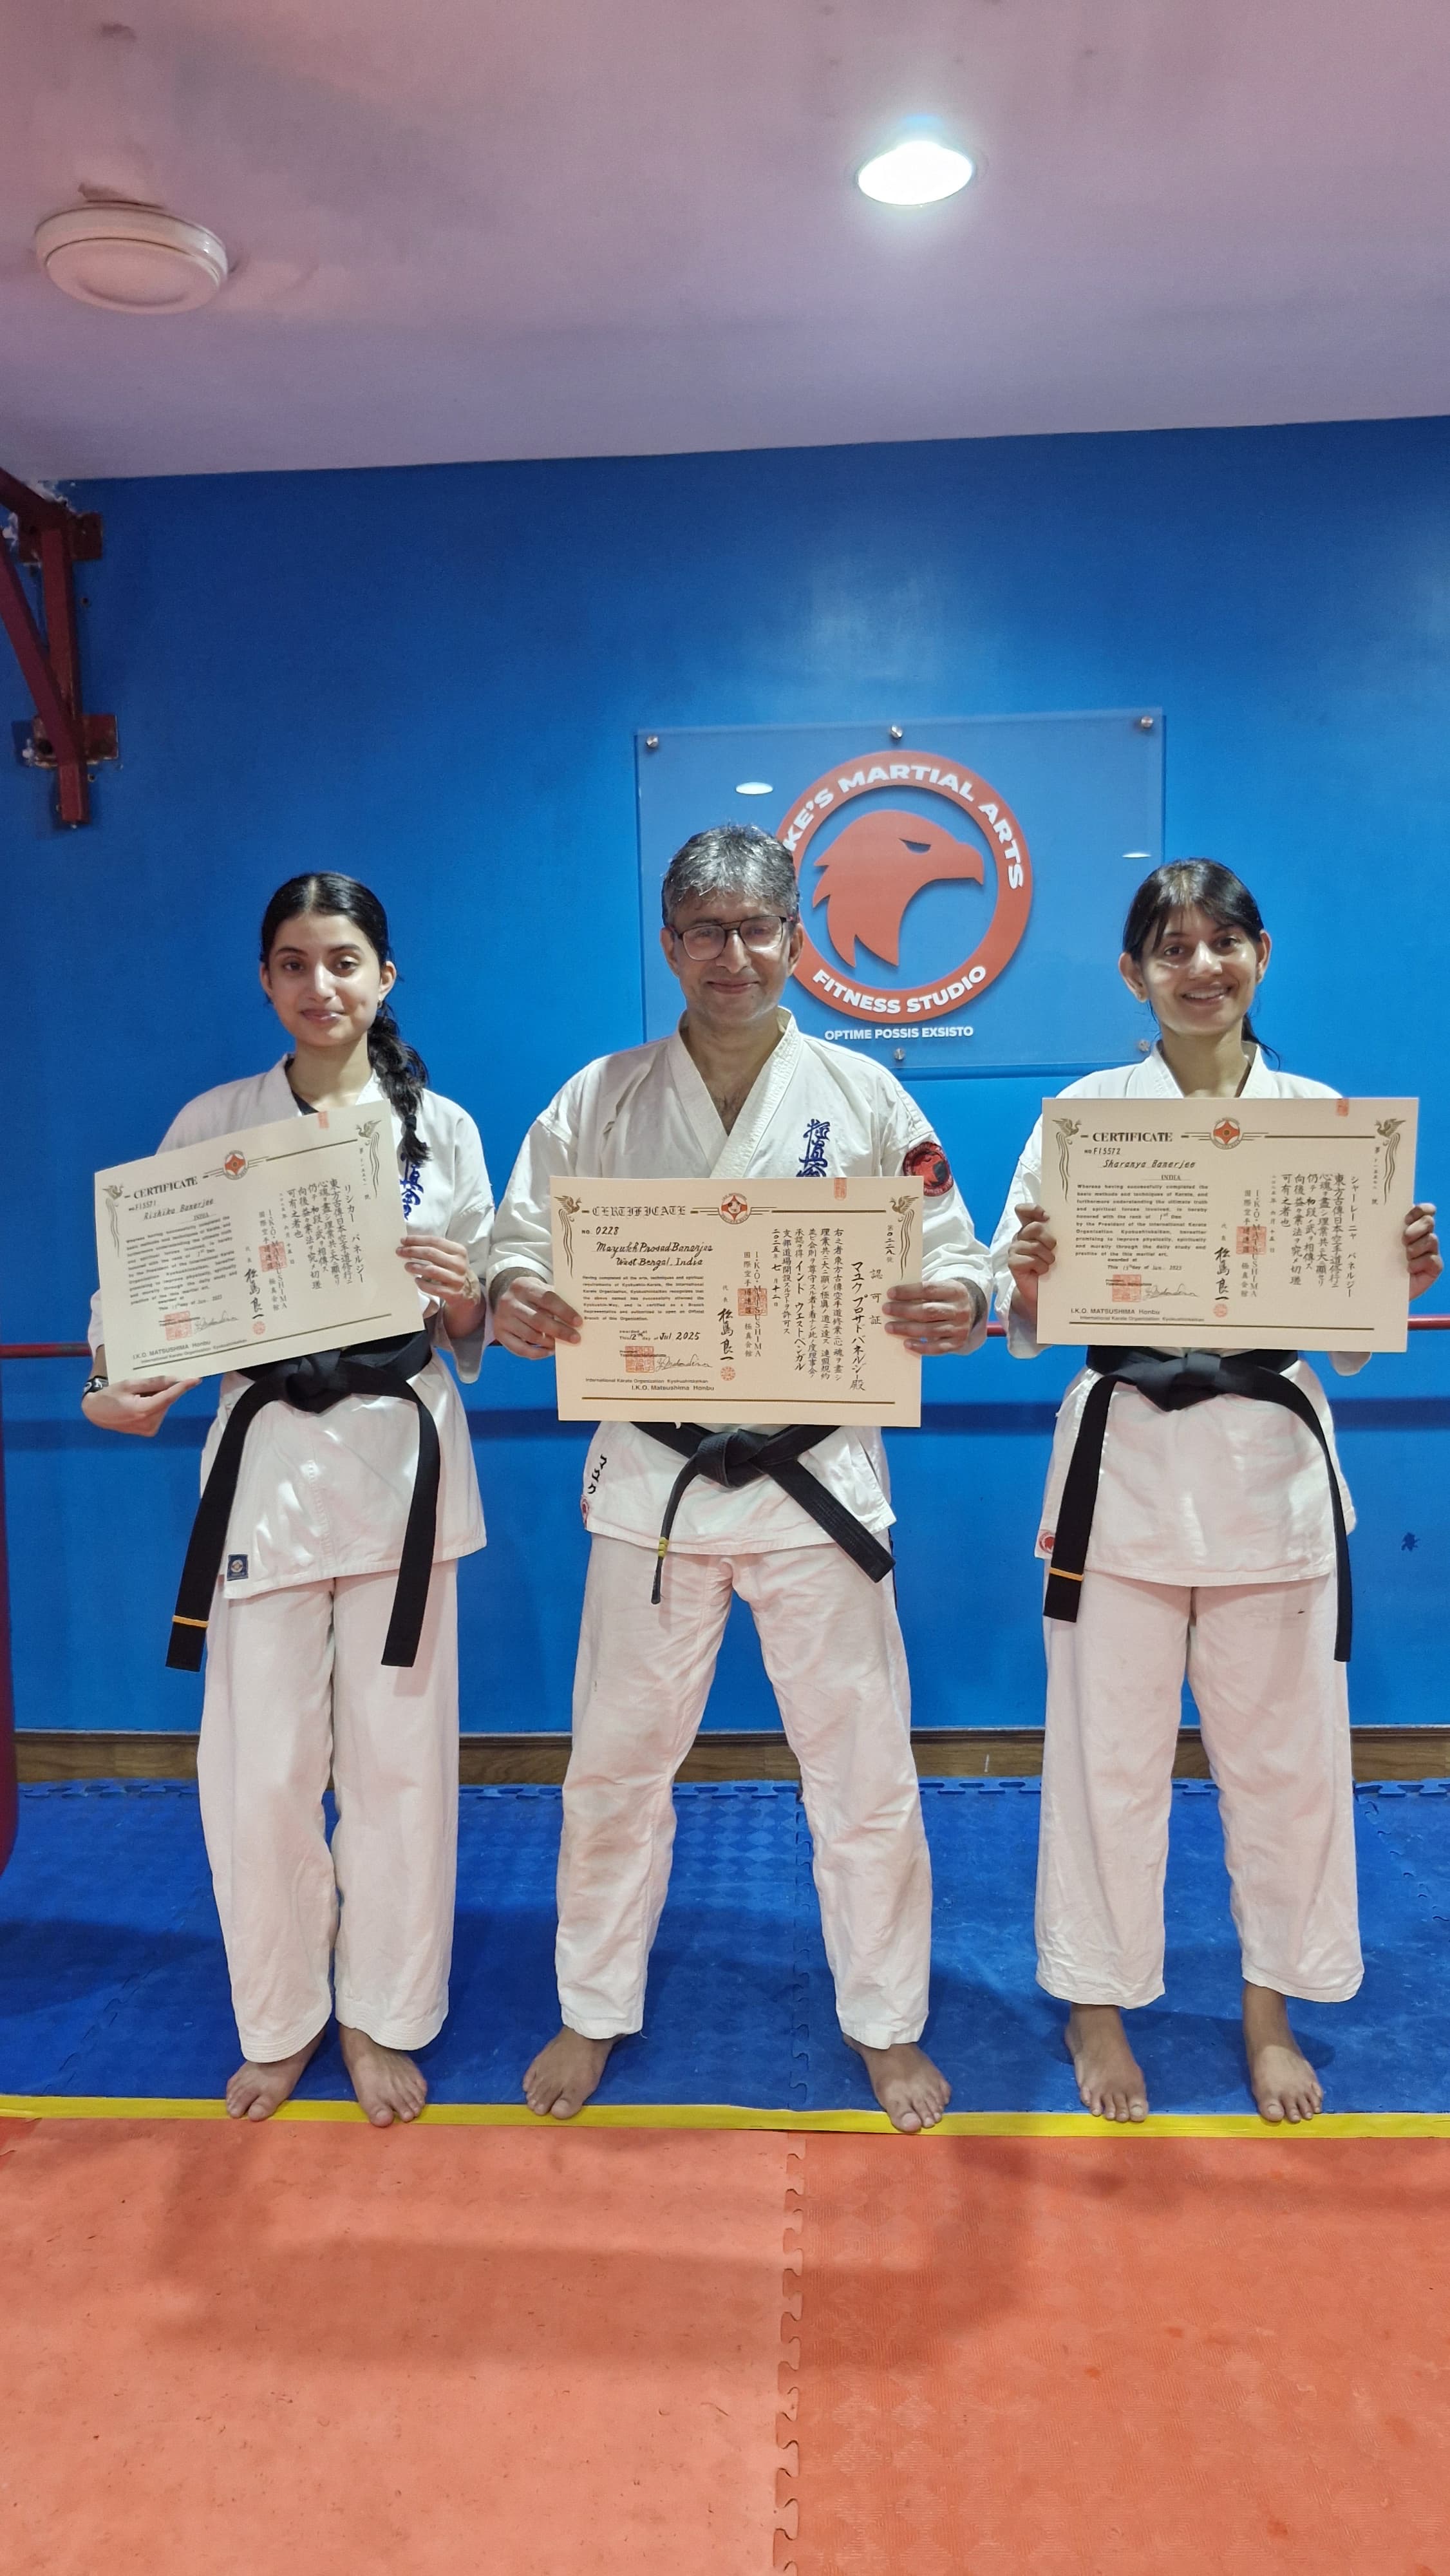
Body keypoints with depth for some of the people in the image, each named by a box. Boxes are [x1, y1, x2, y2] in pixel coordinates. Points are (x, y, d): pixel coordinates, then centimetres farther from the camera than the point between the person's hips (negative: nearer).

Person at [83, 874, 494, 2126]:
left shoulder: (442, 1128, 3)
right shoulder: (214, 1124, 3)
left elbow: (472, 1340, 5)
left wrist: (463, 1301, -17)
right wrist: (116, 1388, -18)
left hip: (403, 1454, 0)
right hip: (267, 1453, 0)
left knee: (400, 1752, 8)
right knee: (259, 1763, 5)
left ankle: (381, 2016, 30)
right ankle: (281, 2022, 31)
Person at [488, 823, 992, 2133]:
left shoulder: (861, 1096, 0)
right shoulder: (601, 1100, 2)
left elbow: (948, 1254, -1)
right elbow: (523, 1241, 2)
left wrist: (958, 1306, -24)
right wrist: (515, 1302, -22)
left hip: (818, 1473, 0)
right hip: (652, 1475, 1)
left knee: (863, 1763, 9)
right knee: (619, 1758, 13)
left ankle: (886, 2023, 32)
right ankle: (597, 2011, 35)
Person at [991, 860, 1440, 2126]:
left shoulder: (1323, 1115, 4)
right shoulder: (1085, 1111, -1)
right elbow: (1025, 1321, -1)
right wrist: (1028, 1284, -23)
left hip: (1273, 1463, 2)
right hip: (1126, 1460, -2)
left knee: (1284, 1754, 13)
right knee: (1110, 1752, 8)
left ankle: (1271, 2008, 36)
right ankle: (1099, 2004, 30)